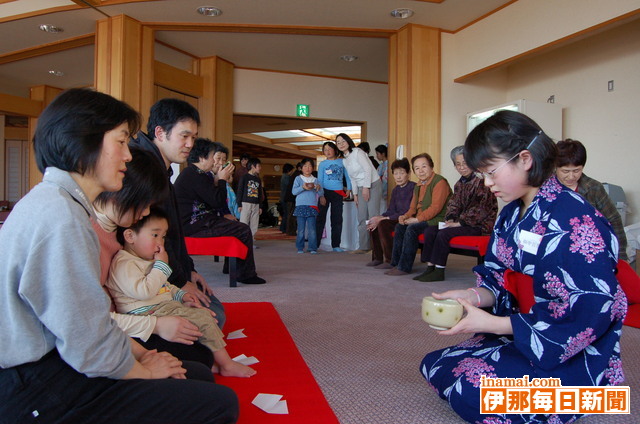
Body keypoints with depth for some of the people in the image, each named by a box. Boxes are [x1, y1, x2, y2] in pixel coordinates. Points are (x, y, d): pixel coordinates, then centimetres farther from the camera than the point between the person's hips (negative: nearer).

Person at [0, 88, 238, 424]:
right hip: (36, 393, -10)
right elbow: (89, 344, -23)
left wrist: (140, 352, 5)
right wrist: (144, 370, -5)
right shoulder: (58, 215, -23)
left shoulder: (55, 200, 11)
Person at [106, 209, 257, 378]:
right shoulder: (124, 263, -15)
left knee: (204, 312, 11)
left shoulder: (146, 260, 20)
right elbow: (143, 291, -27)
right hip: (149, 312, -11)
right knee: (202, 319, -18)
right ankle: (226, 365, -8)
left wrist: (181, 295, 10)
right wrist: (161, 266, -17)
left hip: (166, 304, 11)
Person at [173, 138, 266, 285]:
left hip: (190, 222, 11)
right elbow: (218, 201, -21)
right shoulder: (195, 175, -17)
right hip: (195, 226, -11)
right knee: (244, 231, -11)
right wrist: (222, 180, -7)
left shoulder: (189, 173, 17)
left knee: (236, 224, 20)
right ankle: (246, 274, -2)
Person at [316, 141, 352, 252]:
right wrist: (321, 195, -11)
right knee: (320, 218, -3)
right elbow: (319, 181, -2)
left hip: (338, 193, 2)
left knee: (337, 219, 4)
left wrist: (348, 189, 3)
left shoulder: (342, 162, 7)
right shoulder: (322, 164, 3)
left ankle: (336, 245, 11)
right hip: (325, 192, -2)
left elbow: (347, 176, 13)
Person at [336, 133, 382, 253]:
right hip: (361, 189, 8)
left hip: (373, 185, -8)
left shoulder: (357, 152, -9)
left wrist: (366, 188, -17)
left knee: (373, 216, -12)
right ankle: (363, 247, 8)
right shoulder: (344, 161, 14)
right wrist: (355, 194, 12)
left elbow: (368, 169, -15)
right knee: (362, 218, 4)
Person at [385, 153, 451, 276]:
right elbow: (413, 207, 21)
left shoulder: (440, 182, -13)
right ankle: (396, 263, 2)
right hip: (424, 220, 10)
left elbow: (436, 207, -22)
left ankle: (404, 267, -20)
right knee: (399, 226, -1)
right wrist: (405, 216, -1)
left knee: (412, 228, -26)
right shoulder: (419, 186, 16)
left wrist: (417, 219, -21)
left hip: (438, 220, -9)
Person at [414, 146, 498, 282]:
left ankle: (439, 271, -18)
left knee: (444, 233, -27)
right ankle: (430, 267, -12)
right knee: (429, 230, -9)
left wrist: (460, 223, -19)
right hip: (463, 223, 8)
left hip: (480, 225, -8)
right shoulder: (459, 184, 14)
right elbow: (453, 204, 15)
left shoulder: (481, 181, -13)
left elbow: (481, 208, -19)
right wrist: (450, 219, -5)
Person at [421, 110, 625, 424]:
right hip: (519, 336, 9)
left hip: (574, 353, -8)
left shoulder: (575, 220, -23)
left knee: (472, 390, -26)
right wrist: (470, 296, -14)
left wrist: (492, 323, -26)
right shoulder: (510, 215, 4)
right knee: (433, 366, 7)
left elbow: (588, 313, -27)